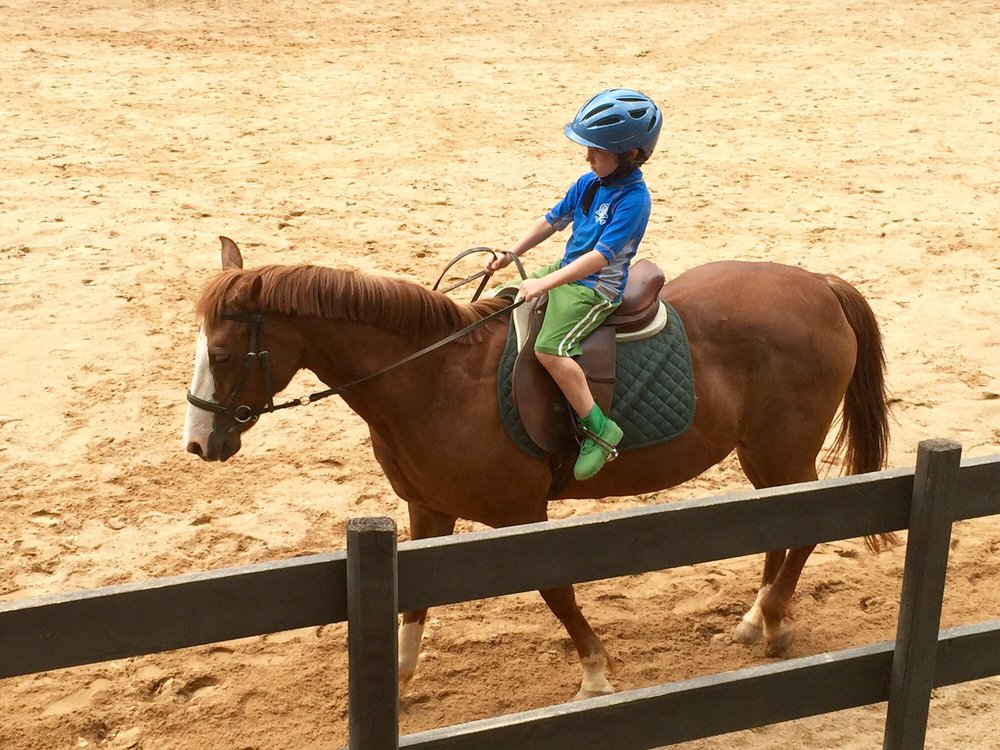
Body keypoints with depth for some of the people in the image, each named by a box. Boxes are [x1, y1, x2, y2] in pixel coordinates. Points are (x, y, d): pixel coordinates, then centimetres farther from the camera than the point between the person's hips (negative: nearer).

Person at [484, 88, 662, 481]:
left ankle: (598, 429, -20)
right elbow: (551, 221, 14)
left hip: (597, 290, -10)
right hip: (565, 271, 10)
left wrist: (545, 283, -34)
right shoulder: (589, 183, 3)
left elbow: (601, 256, -30)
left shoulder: (633, 199, -23)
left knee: (550, 349, -28)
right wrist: (509, 255, 6)